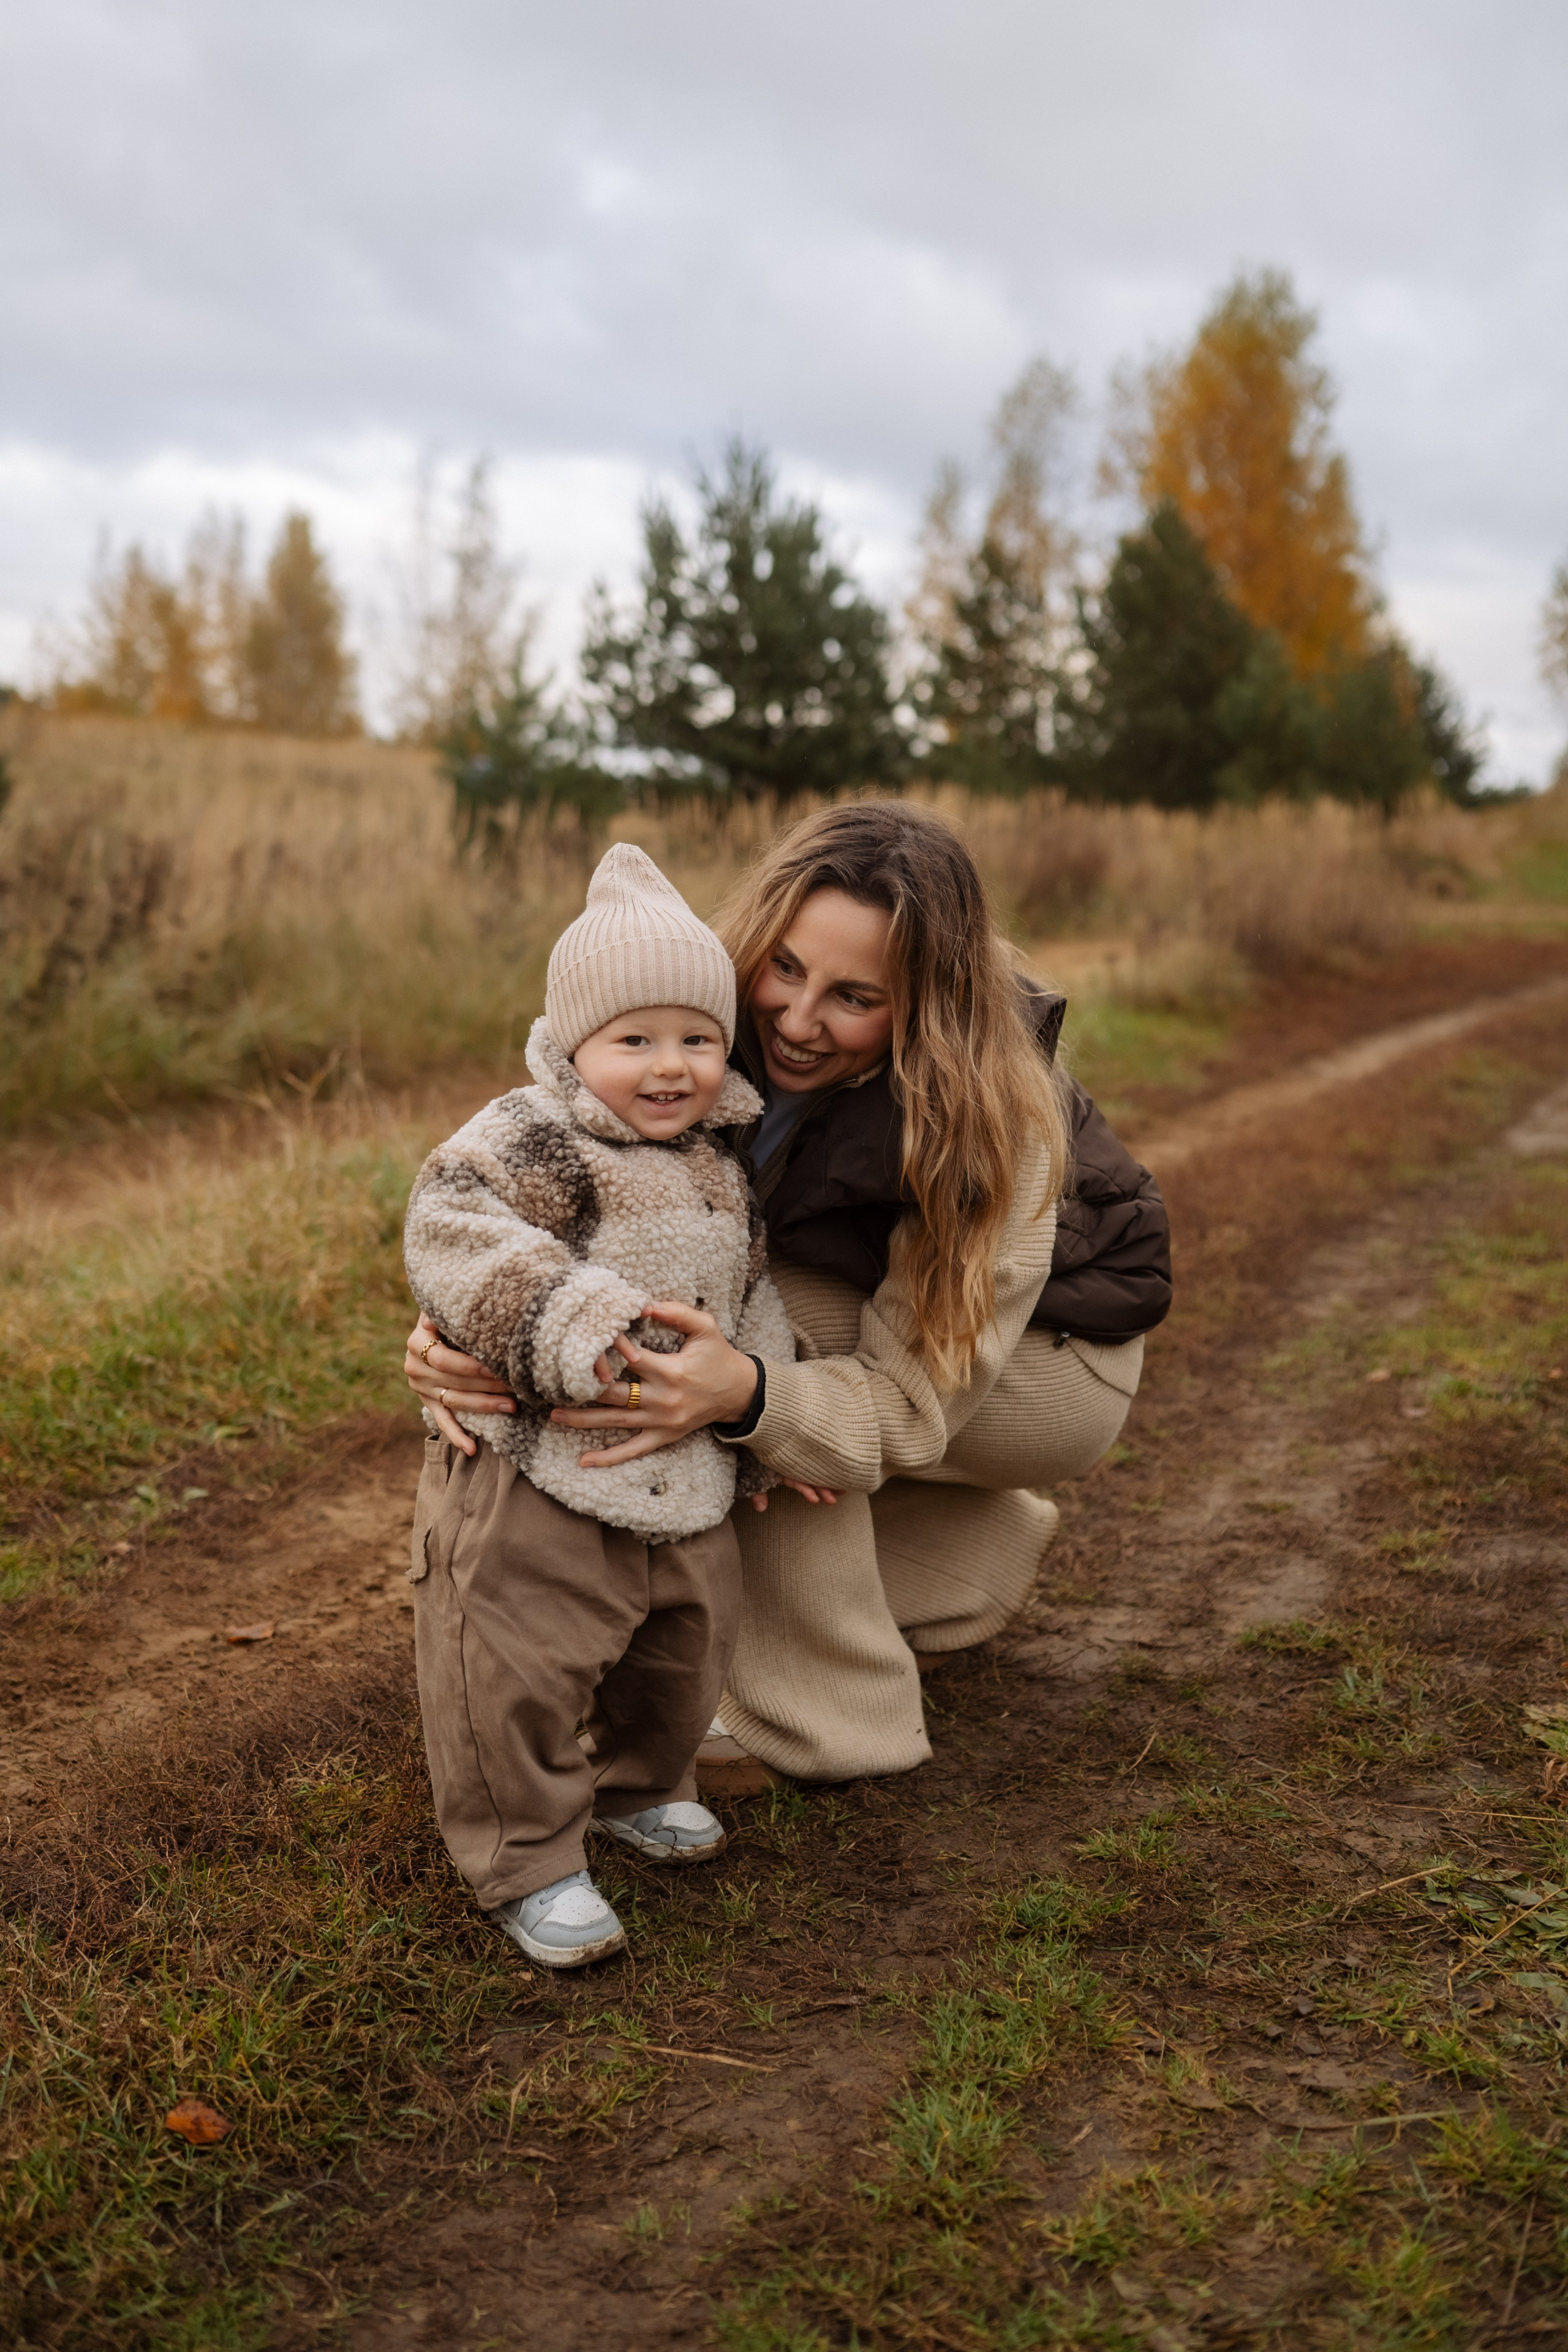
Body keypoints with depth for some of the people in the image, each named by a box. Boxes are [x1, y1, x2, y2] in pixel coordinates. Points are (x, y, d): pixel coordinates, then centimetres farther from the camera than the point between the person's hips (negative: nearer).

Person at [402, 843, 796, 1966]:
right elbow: (455, 1234, -29)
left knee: (686, 1648, 20)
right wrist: (580, 1319, -38)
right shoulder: (533, 1141, -14)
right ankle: (526, 1863, 17)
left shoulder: (723, 1170, 11)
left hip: (686, 1484, 7)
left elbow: (754, 1301, 22)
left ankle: (640, 1785, 46)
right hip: (533, 1475, -7)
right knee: (519, 1674, -3)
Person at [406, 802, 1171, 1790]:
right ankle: (980, 1552, 18)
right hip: (874, 1314, 7)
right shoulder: (721, 1038, -24)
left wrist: (742, 1395, -57)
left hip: (1059, 1354, -6)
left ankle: (828, 1715, -13)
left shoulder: (997, 1120, -37)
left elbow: (912, 1400, -37)